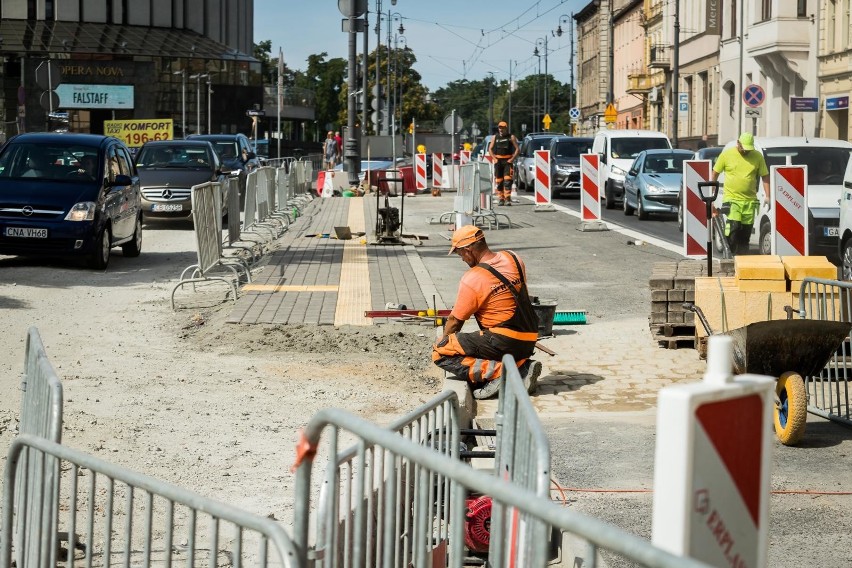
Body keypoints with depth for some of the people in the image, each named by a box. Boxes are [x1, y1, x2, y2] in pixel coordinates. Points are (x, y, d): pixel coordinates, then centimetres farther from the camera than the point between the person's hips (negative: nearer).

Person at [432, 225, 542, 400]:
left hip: (503, 342, -8)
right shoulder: (513, 259, 5)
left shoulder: (472, 280, -14)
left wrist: (444, 340, 17)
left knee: (439, 352, -7)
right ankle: (523, 367, 6)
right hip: (528, 344, 8)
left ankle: (495, 371, -17)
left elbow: (455, 321, -4)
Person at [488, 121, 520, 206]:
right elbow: (490, 149, 14)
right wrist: (494, 158, 0)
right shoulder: (495, 137, 12)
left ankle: (507, 198, -17)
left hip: (508, 161, -3)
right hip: (498, 161, 3)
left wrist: (512, 159, -8)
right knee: (499, 181, 3)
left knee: (507, 180, -14)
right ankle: (501, 199, 10)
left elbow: (517, 149, 1)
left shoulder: (511, 137, 3)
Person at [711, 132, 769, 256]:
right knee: (734, 227, -19)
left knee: (745, 233, 4)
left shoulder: (758, 156, 4)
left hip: (750, 200, 3)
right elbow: (715, 173, 6)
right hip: (731, 199, -3)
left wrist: (767, 196, 0)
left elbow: (765, 176, 8)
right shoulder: (727, 154, -1)